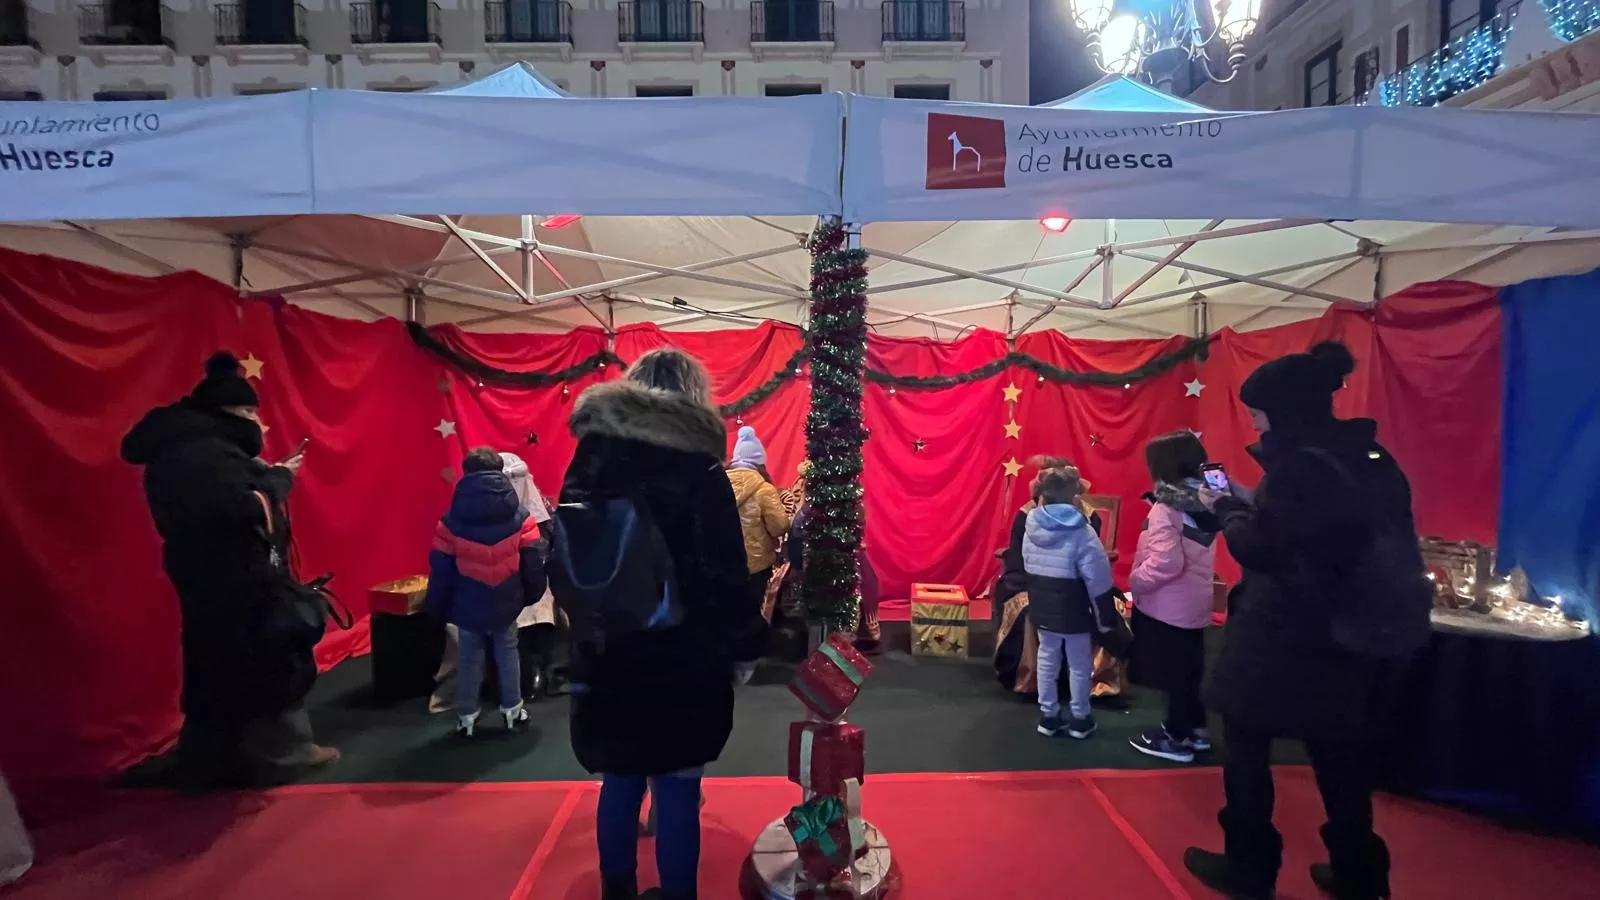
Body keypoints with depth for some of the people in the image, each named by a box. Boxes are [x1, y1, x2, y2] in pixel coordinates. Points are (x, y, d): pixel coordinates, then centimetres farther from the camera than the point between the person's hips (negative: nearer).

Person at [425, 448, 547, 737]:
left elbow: (440, 569, -1)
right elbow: (534, 561, -3)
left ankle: (466, 717, 21)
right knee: (508, 656, 16)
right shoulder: (520, 517, -7)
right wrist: (532, 593, 12)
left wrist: (437, 607, 11)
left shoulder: (451, 521, -6)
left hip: (467, 607, 0)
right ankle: (512, 710, 24)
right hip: (505, 606, 0)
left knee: (468, 661, 14)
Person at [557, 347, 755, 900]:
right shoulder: (699, 468, -12)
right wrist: (738, 643, -1)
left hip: (606, 652, 4)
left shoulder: (591, 456, 0)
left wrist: (586, 618, 16)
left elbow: (562, 554, 6)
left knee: (620, 781, 19)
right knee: (677, 789, 9)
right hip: (683, 657, -4)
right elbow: (725, 573, -12)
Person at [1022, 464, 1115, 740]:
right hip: (1073, 606, -5)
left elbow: (1027, 565, 5)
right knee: (1079, 663, 12)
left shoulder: (1032, 526, -3)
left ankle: (1048, 716, 25)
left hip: (1042, 604, 5)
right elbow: (1097, 576, -17)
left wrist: (1041, 589, 14)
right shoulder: (1080, 531, -20)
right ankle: (1080, 719, 25)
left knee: (1047, 658, 16)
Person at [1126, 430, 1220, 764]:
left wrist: (1135, 582, -14)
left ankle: (1176, 738, 17)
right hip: (1195, 603, 8)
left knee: (1172, 673, 5)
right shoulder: (1202, 504, 4)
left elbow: (1165, 563, -27)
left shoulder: (1166, 509, -22)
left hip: (1167, 606, -8)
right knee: (1187, 671, 20)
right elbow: (1192, 556, 14)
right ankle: (1195, 729, 33)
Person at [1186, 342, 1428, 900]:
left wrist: (1225, 508, -1)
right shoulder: (1367, 456, 8)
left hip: (1293, 635, -8)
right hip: (1362, 633, 8)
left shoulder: (1300, 463, -18)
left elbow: (1261, 549, -17)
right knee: (1341, 755, 19)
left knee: (1246, 742, 9)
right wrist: (1246, 505, 10)